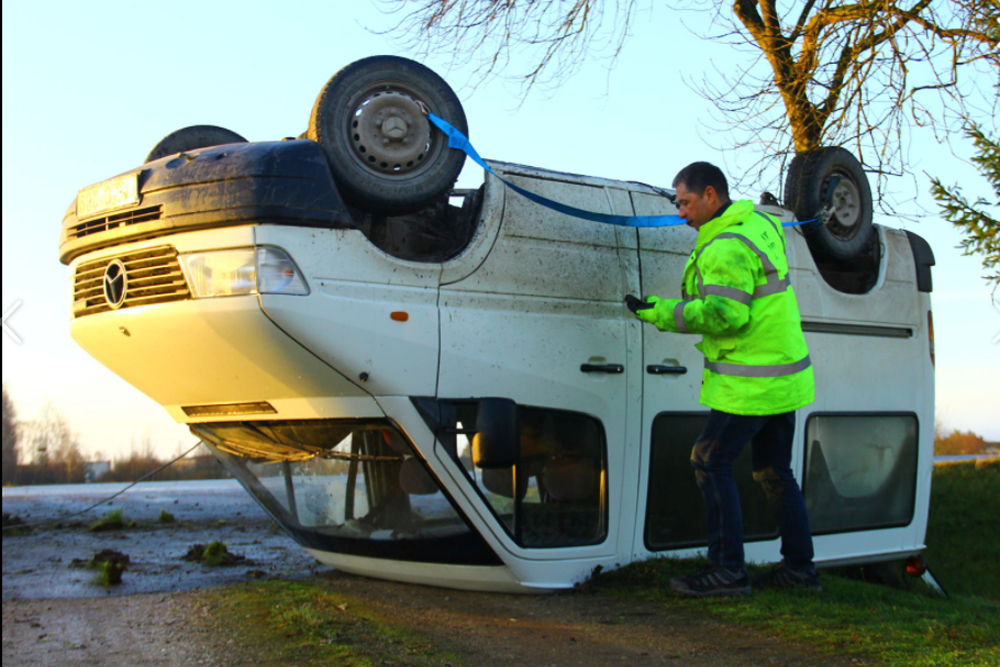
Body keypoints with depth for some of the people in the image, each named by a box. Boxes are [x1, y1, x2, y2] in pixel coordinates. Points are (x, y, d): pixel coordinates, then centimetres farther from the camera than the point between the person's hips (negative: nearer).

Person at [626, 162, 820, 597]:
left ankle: (728, 569, -2)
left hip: (753, 382, -10)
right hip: (784, 375, 10)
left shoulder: (727, 248, -20)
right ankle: (800, 566, 24)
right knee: (774, 470, 17)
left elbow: (724, 316, -25)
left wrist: (661, 313, -18)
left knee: (710, 461, -4)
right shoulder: (759, 224, 11)